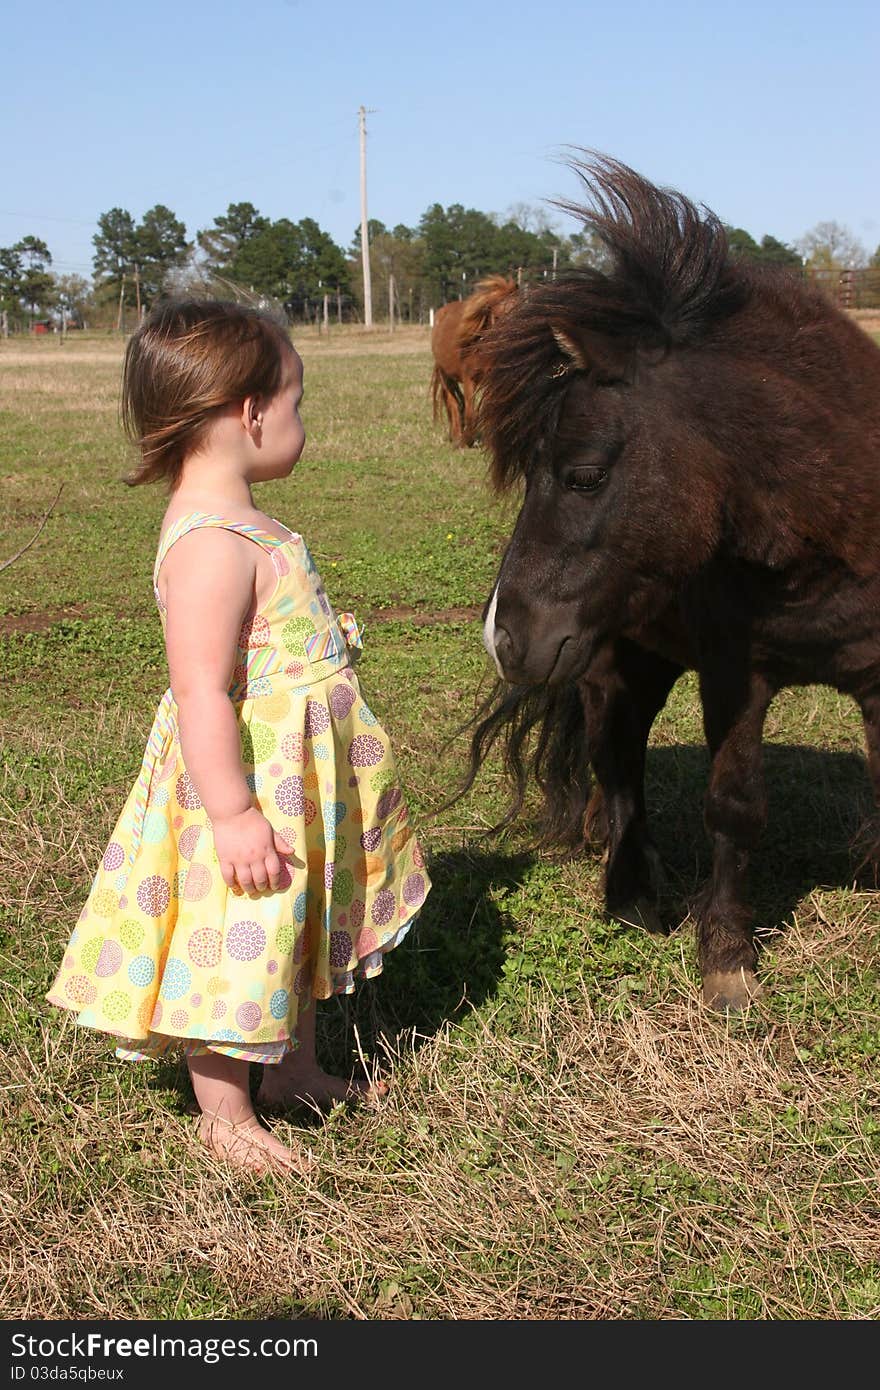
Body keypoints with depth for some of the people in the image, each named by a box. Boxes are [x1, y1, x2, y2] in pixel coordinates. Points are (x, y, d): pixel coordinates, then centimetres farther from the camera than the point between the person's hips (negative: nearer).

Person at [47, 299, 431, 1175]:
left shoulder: (237, 525, 6)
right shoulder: (212, 544, -27)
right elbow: (201, 692, -30)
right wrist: (234, 815, -29)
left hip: (295, 782, 11)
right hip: (248, 785, -11)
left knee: (298, 932, 24)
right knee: (236, 948, 6)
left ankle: (294, 1069, 43)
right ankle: (226, 1114, 24)